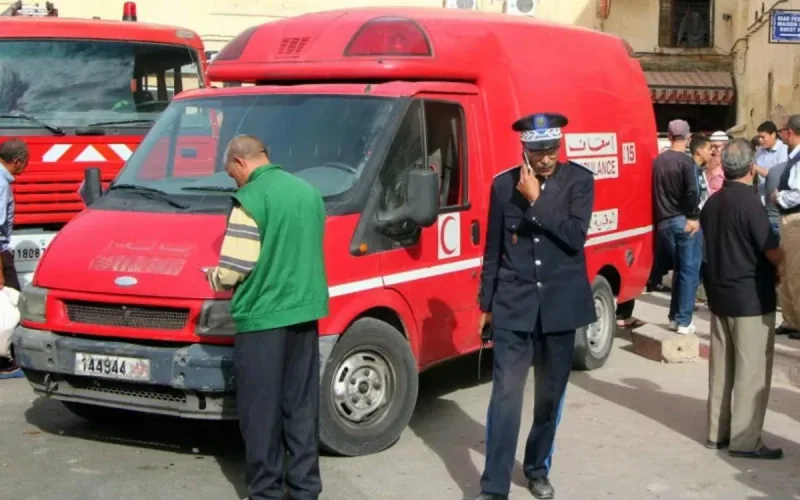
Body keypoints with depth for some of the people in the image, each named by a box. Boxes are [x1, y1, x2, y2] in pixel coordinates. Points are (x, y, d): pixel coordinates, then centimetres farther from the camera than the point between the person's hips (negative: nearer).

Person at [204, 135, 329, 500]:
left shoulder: (252, 199, -13)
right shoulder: (309, 192, 12)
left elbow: (235, 267, -15)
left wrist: (213, 278, 5)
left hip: (262, 318, -7)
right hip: (305, 313, 7)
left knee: (261, 412, 2)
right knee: (302, 407, 12)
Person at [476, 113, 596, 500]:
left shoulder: (579, 181, -2)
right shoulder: (503, 184, 1)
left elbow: (576, 237, -15)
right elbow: (493, 250, 7)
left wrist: (536, 199, -19)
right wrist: (486, 304, 8)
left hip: (560, 305, 0)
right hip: (513, 305, 0)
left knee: (550, 394, 12)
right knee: (506, 394, -6)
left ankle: (538, 469, 31)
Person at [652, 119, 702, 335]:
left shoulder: (658, 160, 9)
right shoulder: (686, 161, -11)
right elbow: (691, 192, -21)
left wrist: (661, 218, 15)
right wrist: (693, 217, -10)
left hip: (664, 222, 6)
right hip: (684, 222, -6)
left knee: (679, 269, 19)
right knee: (689, 271, 1)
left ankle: (674, 317, 20)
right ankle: (684, 321, -1)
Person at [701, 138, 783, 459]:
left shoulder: (712, 203, 6)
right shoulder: (750, 201, -17)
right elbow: (772, 254, -15)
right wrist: (786, 258, 5)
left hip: (719, 294, 8)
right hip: (751, 297, -7)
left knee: (720, 367, 13)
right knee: (752, 370, -1)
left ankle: (717, 432, 20)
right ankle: (744, 440, 1)